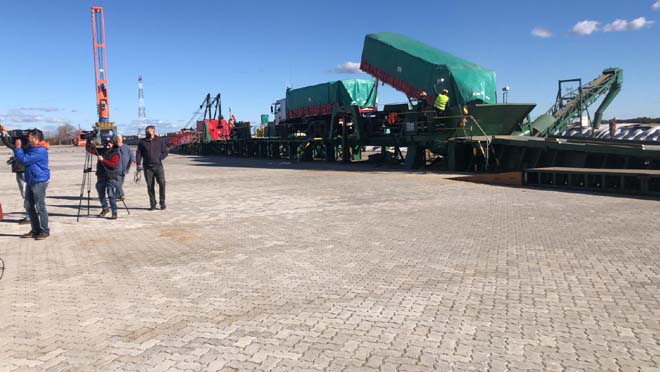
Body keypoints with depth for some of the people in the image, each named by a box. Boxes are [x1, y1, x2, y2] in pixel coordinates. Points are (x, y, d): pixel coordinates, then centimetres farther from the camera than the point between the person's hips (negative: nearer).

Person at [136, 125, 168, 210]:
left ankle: (162, 203, -1)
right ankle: (153, 204, 10)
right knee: (150, 186, 2)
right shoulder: (142, 142, 9)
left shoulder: (159, 141, 8)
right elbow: (138, 154, 8)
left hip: (158, 166, -1)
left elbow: (165, 152, 10)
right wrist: (138, 164, -3)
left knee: (162, 183, -12)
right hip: (147, 167, 1)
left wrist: (159, 158, -7)